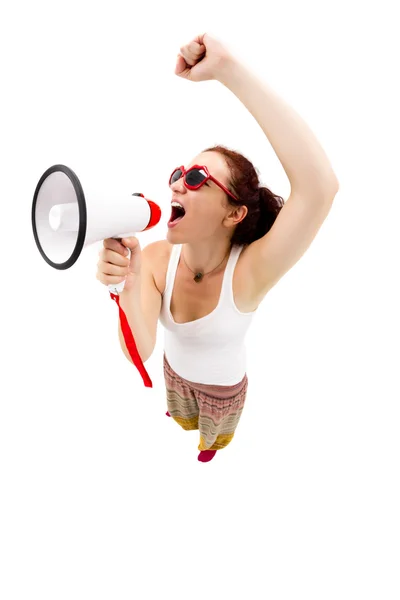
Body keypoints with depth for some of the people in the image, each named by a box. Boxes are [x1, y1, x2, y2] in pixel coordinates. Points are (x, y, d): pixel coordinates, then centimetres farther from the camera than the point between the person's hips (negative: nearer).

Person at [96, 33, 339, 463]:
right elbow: (139, 352, -34)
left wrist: (228, 68, -62)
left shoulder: (248, 271, -40)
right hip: (175, 371, 3)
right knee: (182, 419, 36)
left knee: (215, 433, 31)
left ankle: (212, 443, 66)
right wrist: (128, 290, -56)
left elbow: (320, 186, -59)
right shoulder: (155, 258, -28)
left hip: (222, 385, -3)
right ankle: (189, 425, 71)